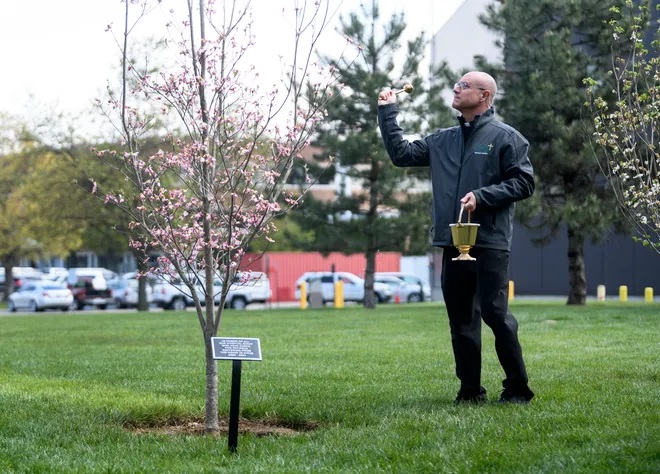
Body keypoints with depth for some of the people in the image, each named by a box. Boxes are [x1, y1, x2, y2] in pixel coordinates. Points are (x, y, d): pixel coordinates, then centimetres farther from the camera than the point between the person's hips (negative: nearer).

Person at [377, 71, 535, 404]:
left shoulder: (505, 137, 0)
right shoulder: (443, 140, 17)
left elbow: (523, 183, -5)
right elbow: (401, 153, 19)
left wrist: (482, 196, -14)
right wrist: (387, 112, 15)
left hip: (490, 243, -6)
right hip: (452, 245, 6)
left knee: (495, 313, -8)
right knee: (461, 320, 8)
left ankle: (517, 388, 1)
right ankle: (470, 390, 15)